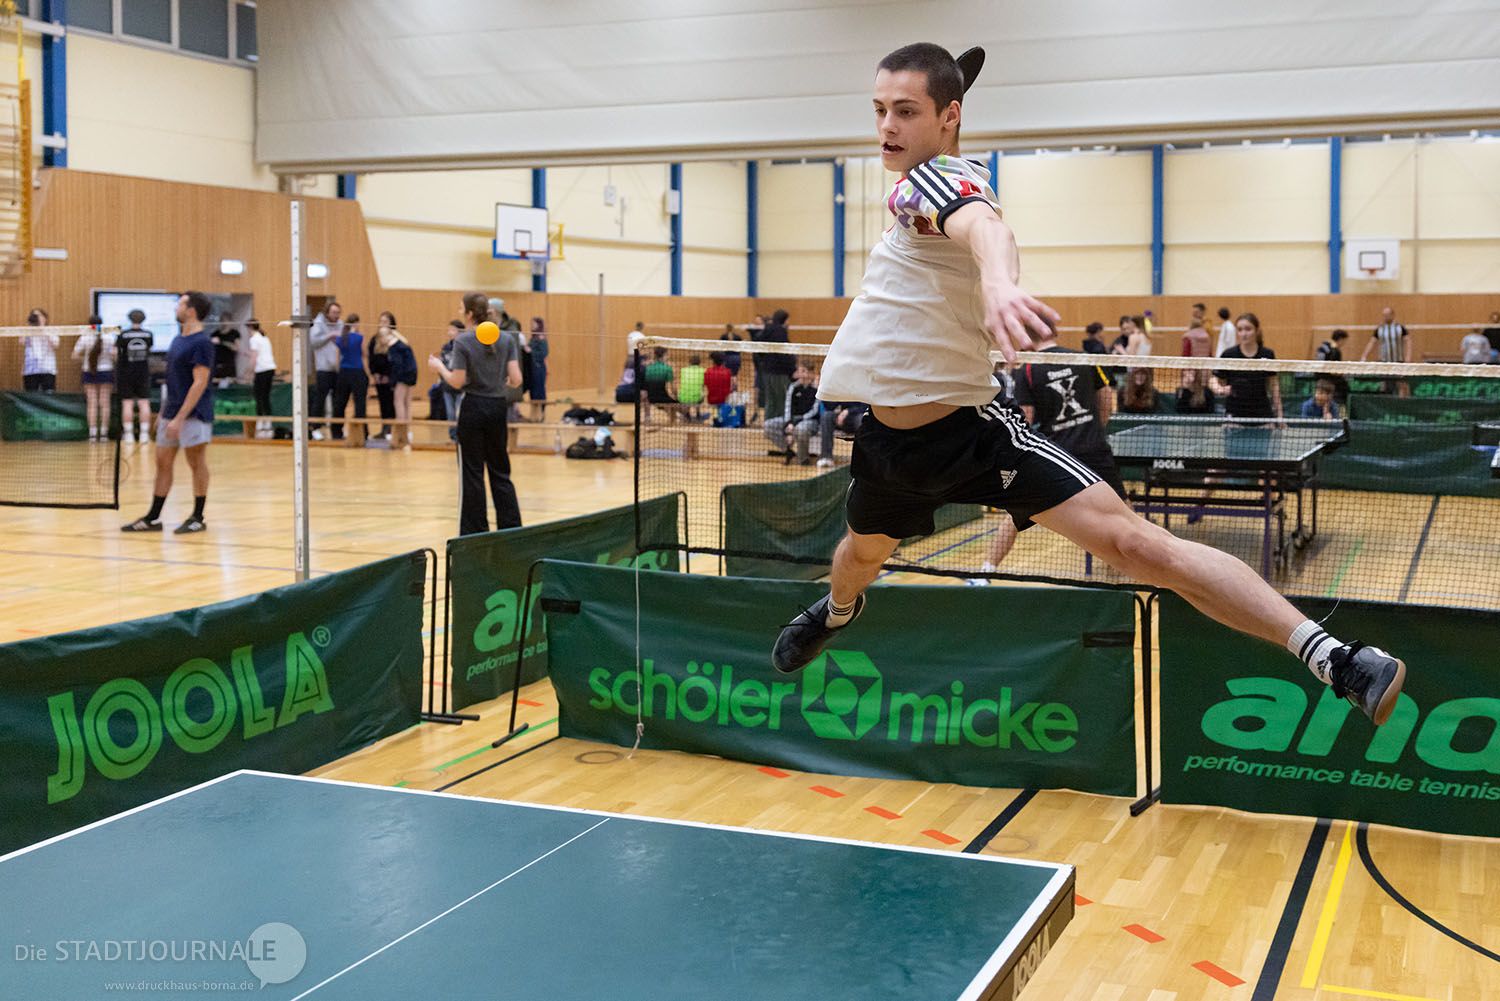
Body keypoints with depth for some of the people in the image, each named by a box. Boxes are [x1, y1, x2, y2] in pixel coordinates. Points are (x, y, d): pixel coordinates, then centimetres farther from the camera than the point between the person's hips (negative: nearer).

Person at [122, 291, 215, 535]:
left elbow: (200, 383, -19)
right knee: (162, 462, 9)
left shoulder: (201, 343, -13)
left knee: (197, 463, 0)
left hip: (193, 414, -9)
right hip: (172, 413, 9)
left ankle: (198, 518, 9)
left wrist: (179, 418, -22)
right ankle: (153, 518, 15)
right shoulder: (177, 340, 14)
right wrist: (163, 414, 19)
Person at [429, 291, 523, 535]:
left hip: (473, 408, -4)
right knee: (500, 472, 12)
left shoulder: (462, 341, -10)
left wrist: (440, 367, 5)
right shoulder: (506, 340, 1)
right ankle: (512, 529, 10)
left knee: (472, 473, 3)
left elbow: (457, 382, -13)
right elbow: (516, 380, -5)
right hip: (497, 407, 4)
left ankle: (475, 533, 6)